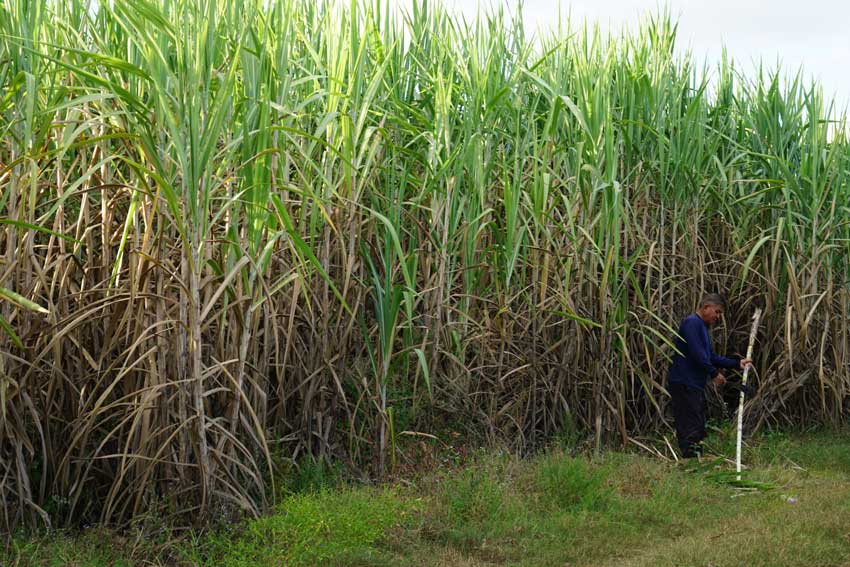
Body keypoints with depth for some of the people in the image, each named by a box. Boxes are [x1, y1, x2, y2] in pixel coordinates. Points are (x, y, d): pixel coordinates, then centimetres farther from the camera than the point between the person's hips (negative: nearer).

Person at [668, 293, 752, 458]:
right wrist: (714, 373, -12)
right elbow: (696, 353, -21)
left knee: (698, 428, 13)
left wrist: (737, 363, 16)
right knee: (690, 427, -11)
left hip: (695, 385, 11)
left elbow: (711, 357, 24)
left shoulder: (702, 327, 21)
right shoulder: (692, 322, -12)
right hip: (684, 384, -11)